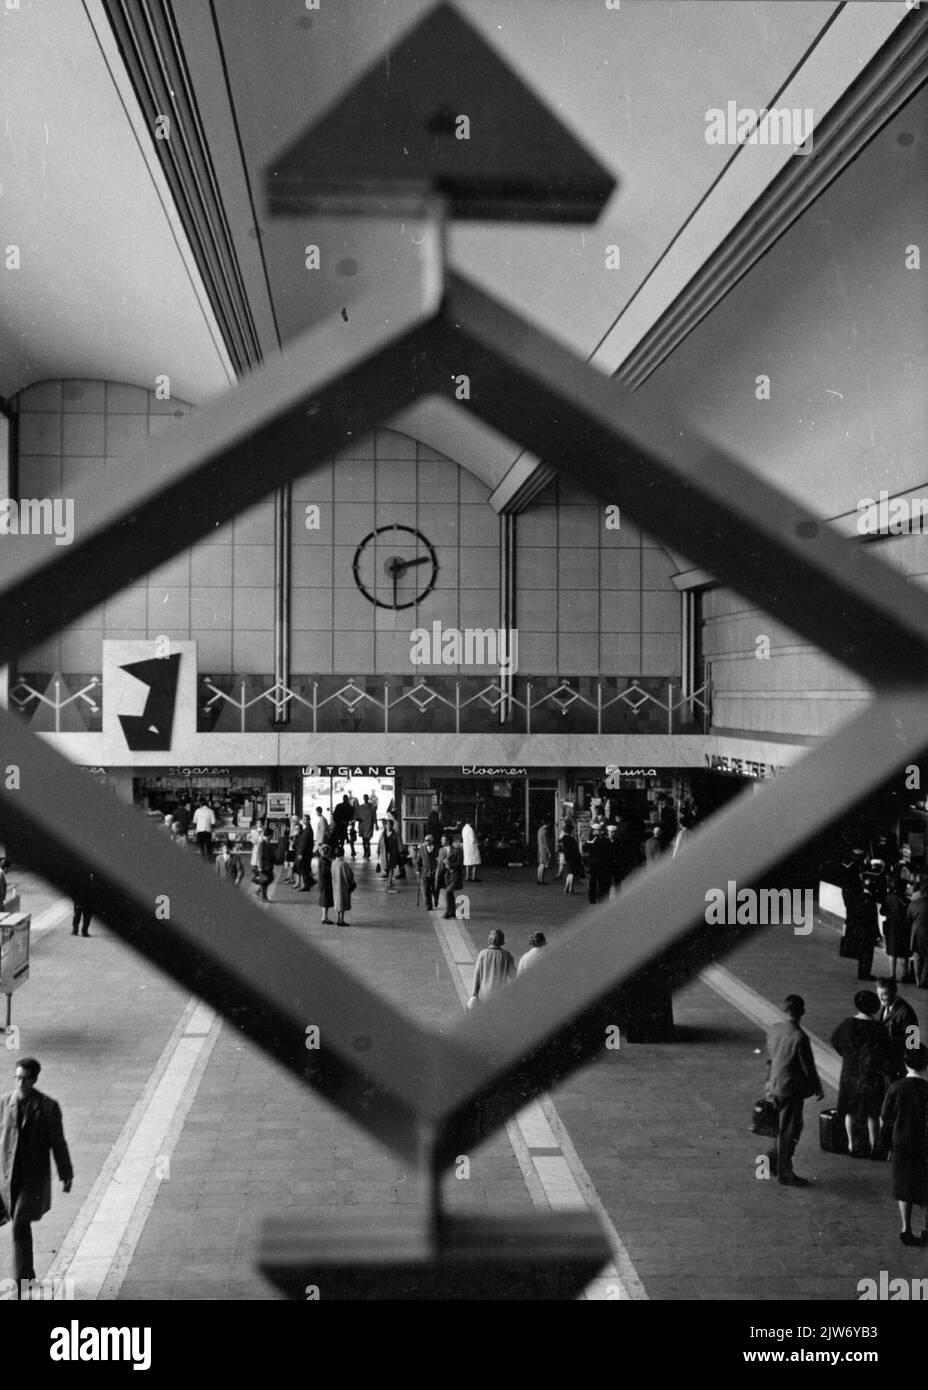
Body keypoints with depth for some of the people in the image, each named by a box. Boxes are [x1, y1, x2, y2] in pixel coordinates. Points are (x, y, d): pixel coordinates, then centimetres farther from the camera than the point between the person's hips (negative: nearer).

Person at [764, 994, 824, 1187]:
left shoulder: (773, 1030, 0)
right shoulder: (800, 1037, -22)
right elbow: (808, 1067, -15)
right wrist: (818, 1089, -1)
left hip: (775, 1086, 7)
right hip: (792, 1089, -7)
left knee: (792, 1127, 22)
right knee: (789, 1130, 4)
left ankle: (773, 1159, 25)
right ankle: (785, 1173, 13)